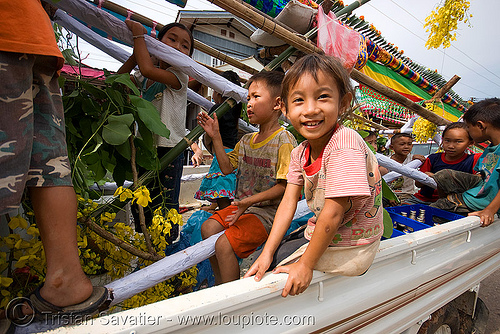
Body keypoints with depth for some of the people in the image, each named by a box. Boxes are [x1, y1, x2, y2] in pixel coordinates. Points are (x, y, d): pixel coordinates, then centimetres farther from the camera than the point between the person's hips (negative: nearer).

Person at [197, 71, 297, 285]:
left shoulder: (284, 141, -15)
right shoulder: (246, 140, 10)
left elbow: (284, 186, -17)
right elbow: (227, 168, 13)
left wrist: (251, 201, -22)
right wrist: (215, 136, 8)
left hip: (267, 211, -8)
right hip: (242, 205, 8)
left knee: (224, 244, -20)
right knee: (208, 228, -1)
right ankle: (221, 285, 17)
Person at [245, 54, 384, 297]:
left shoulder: (345, 145, -29)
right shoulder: (300, 152, -3)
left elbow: (333, 212, -27)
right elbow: (288, 202, -3)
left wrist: (306, 264, -19)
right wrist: (267, 252, -7)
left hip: (347, 247, -7)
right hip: (320, 232, 7)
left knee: (278, 264, -7)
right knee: (266, 258, 13)